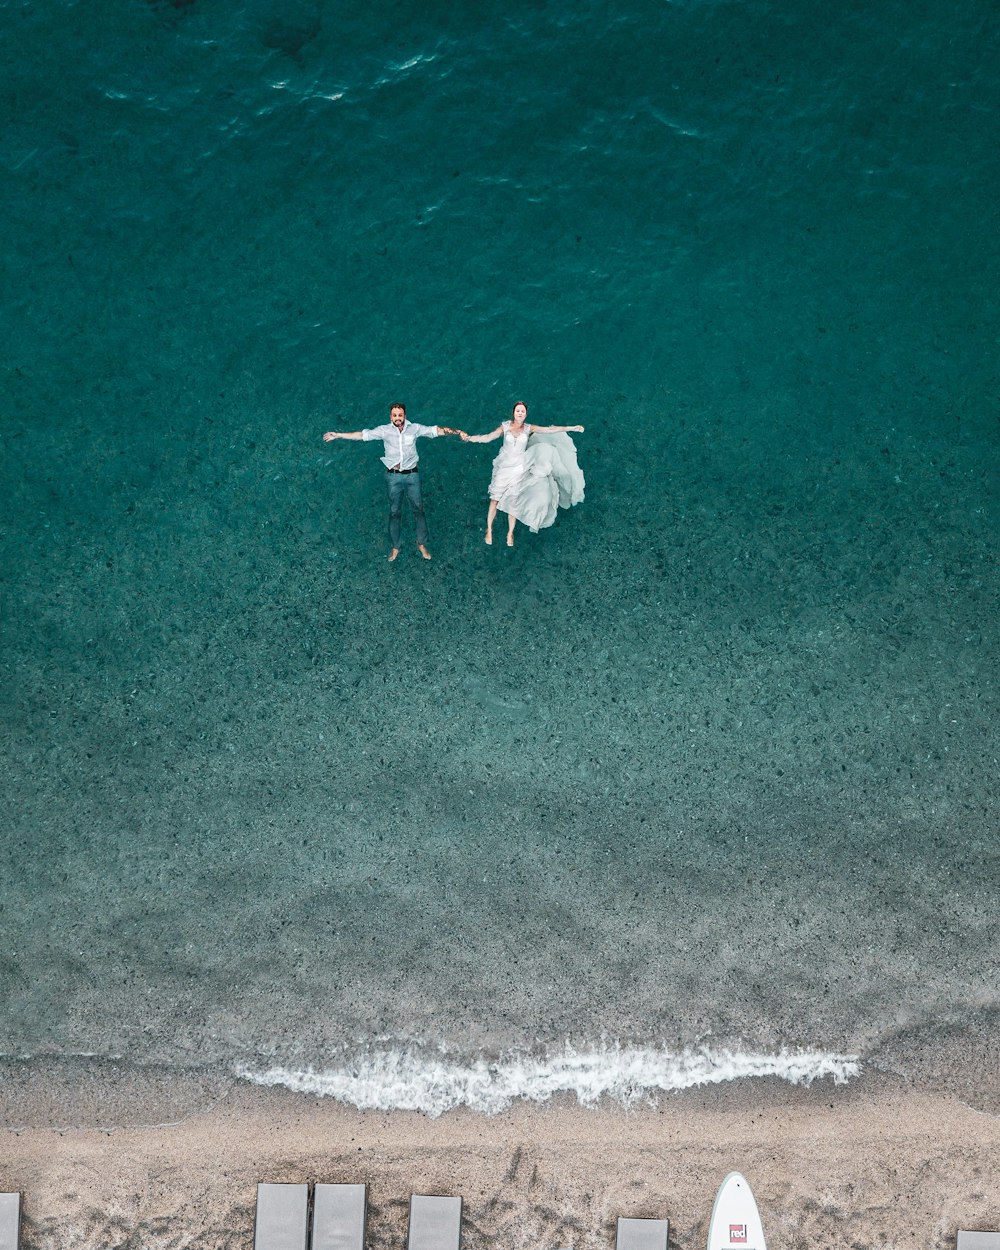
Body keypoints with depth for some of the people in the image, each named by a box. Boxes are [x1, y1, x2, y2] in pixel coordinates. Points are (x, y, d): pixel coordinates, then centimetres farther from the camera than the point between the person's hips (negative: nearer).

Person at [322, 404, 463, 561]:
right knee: (394, 512, 9)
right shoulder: (384, 430, -6)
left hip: (412, 475, 0)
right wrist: (338, 435, -11)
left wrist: (456, 432, -17)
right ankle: (394, 547, 21)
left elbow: (436, 430, -6)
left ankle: (422, 544, 22)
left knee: (418, 509, 7)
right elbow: (362, 434, -7)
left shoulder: (415, 428, -5)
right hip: (393, 476, 0)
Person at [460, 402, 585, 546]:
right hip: (503, 468, -1)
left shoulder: (529, 429, 0)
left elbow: (550, 430, -1)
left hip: (519, 469, 1)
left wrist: (572, 428, -4)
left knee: (513, 502, 3)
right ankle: (489, 530, 14)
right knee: (495, 500, -1)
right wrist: (469, 438, -24)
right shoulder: (505, 427, -4)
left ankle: (510, 533, 18)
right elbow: (488, 437, -11)